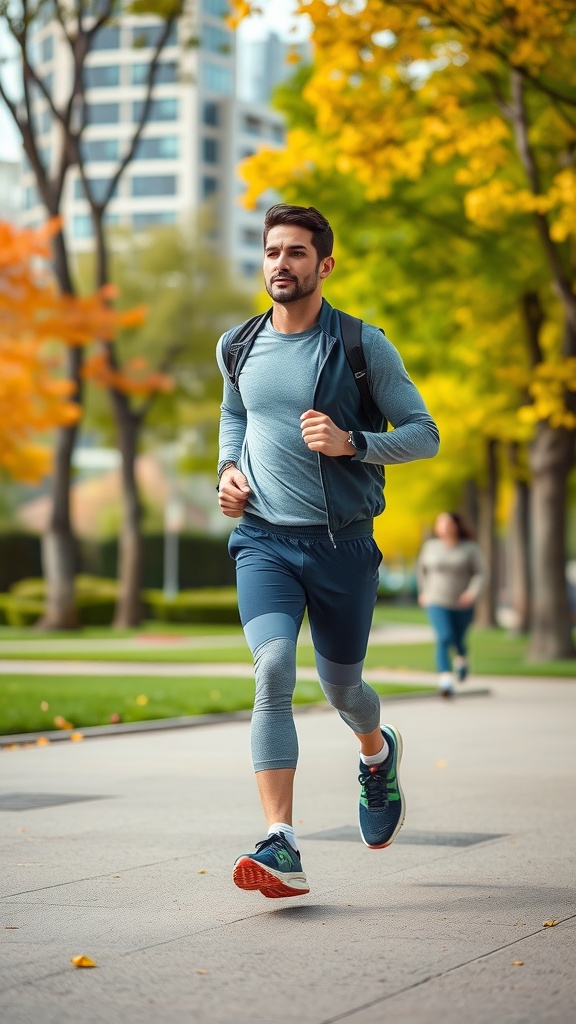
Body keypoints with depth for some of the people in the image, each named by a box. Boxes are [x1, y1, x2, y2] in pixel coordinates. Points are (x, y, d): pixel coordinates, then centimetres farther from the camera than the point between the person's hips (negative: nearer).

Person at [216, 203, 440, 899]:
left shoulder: (364, 346, -4)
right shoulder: (238, 347, 7)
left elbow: (424, 434, -2)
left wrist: (351, 442, -19)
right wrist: (228, 468, 7)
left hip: (343, 543, -1)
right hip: (263, 539, 1)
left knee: (340, 687, 13)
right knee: (272, 669, -21)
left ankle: (377, 753, 52)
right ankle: (280, 849, -27)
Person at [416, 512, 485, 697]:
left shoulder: (469, 548, -7)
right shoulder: (430, 546, -1)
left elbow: (479, 574, -9)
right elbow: (421, 568, 16)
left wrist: (472, 593, -25)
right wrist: (423, 591, 13)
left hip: (462, 604, 1)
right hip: (437, 603, -1)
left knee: (458, 641, 16)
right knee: (444, 638, -21)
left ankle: (461, 659, 53)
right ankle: (445, 681, -29)